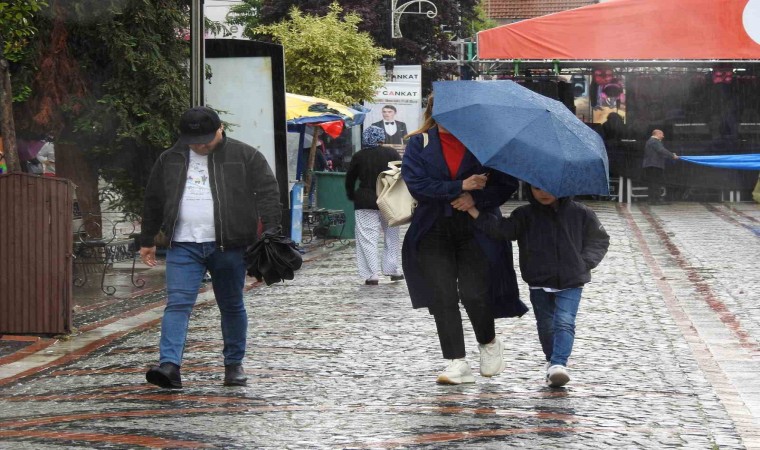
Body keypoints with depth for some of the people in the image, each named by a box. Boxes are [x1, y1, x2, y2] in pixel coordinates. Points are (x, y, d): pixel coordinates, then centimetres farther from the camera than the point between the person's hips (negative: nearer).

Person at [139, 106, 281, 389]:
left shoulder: (245, 157, 1)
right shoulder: (169, 160, 10)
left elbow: (267, 193, -2)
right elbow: (153, 202, 19)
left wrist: (271, 233, -12)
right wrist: (147, 241, 21)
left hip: (228, 246, -1)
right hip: (183, 246, 1)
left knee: (232, 307, 10)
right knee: (177, 304, -12)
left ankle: (234, 364, 25)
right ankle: (169, 365, -22)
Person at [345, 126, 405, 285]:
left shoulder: (359, 156, -1)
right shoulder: (392, 153, 0)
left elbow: (350, 179, 5)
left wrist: (351, 196, 19)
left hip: (365, 203, -1)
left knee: (367, 238, -1)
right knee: (392, 236, 15)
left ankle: (372, 274, -8)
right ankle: (393, 270, 17)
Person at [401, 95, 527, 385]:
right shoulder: (419, 144, 5)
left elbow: (507, 182, 2)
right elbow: (416, 184, -8)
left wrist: (476, 199, -13)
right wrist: (460, 187, -14)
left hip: (475, 230, -1)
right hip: (433, 233, 1)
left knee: (474, 294, -8)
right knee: (443, 297, -4)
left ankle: (488, 343, 22)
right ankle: (457, 363, 1)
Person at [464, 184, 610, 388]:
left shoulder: (580, 213, -1)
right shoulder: (525, 215, -1)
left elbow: (600, 239, 9)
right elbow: (504, 229, -15)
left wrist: (585, 262, -4)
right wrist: (477, 214, -27)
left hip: (570, 282, -2)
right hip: (539, 282, 2)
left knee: (564, 323, -16)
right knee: (546, 325, 11)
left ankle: (559, 364, -25)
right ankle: (552, 360, 31)